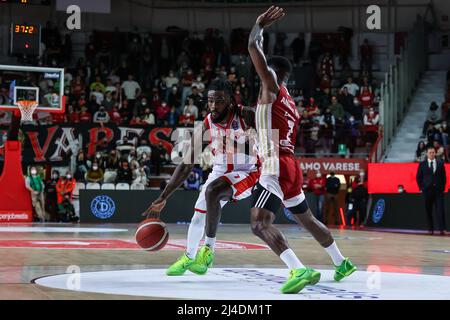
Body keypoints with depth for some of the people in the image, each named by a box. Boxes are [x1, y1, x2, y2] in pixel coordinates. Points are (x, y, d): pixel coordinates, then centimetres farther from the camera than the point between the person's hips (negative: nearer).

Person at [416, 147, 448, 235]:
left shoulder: (440, 164, 8)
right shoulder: (422, 164, 5)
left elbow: (444, 177, 10)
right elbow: (418, 177, 7)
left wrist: (442, 188, 2)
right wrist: (421, 188, 0)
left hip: (438, 190, 0)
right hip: (427, 190, 0)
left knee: (440, 210, -7)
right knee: (428, 211, 2)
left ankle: (442, 229, -10)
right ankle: (431, 229, 8)